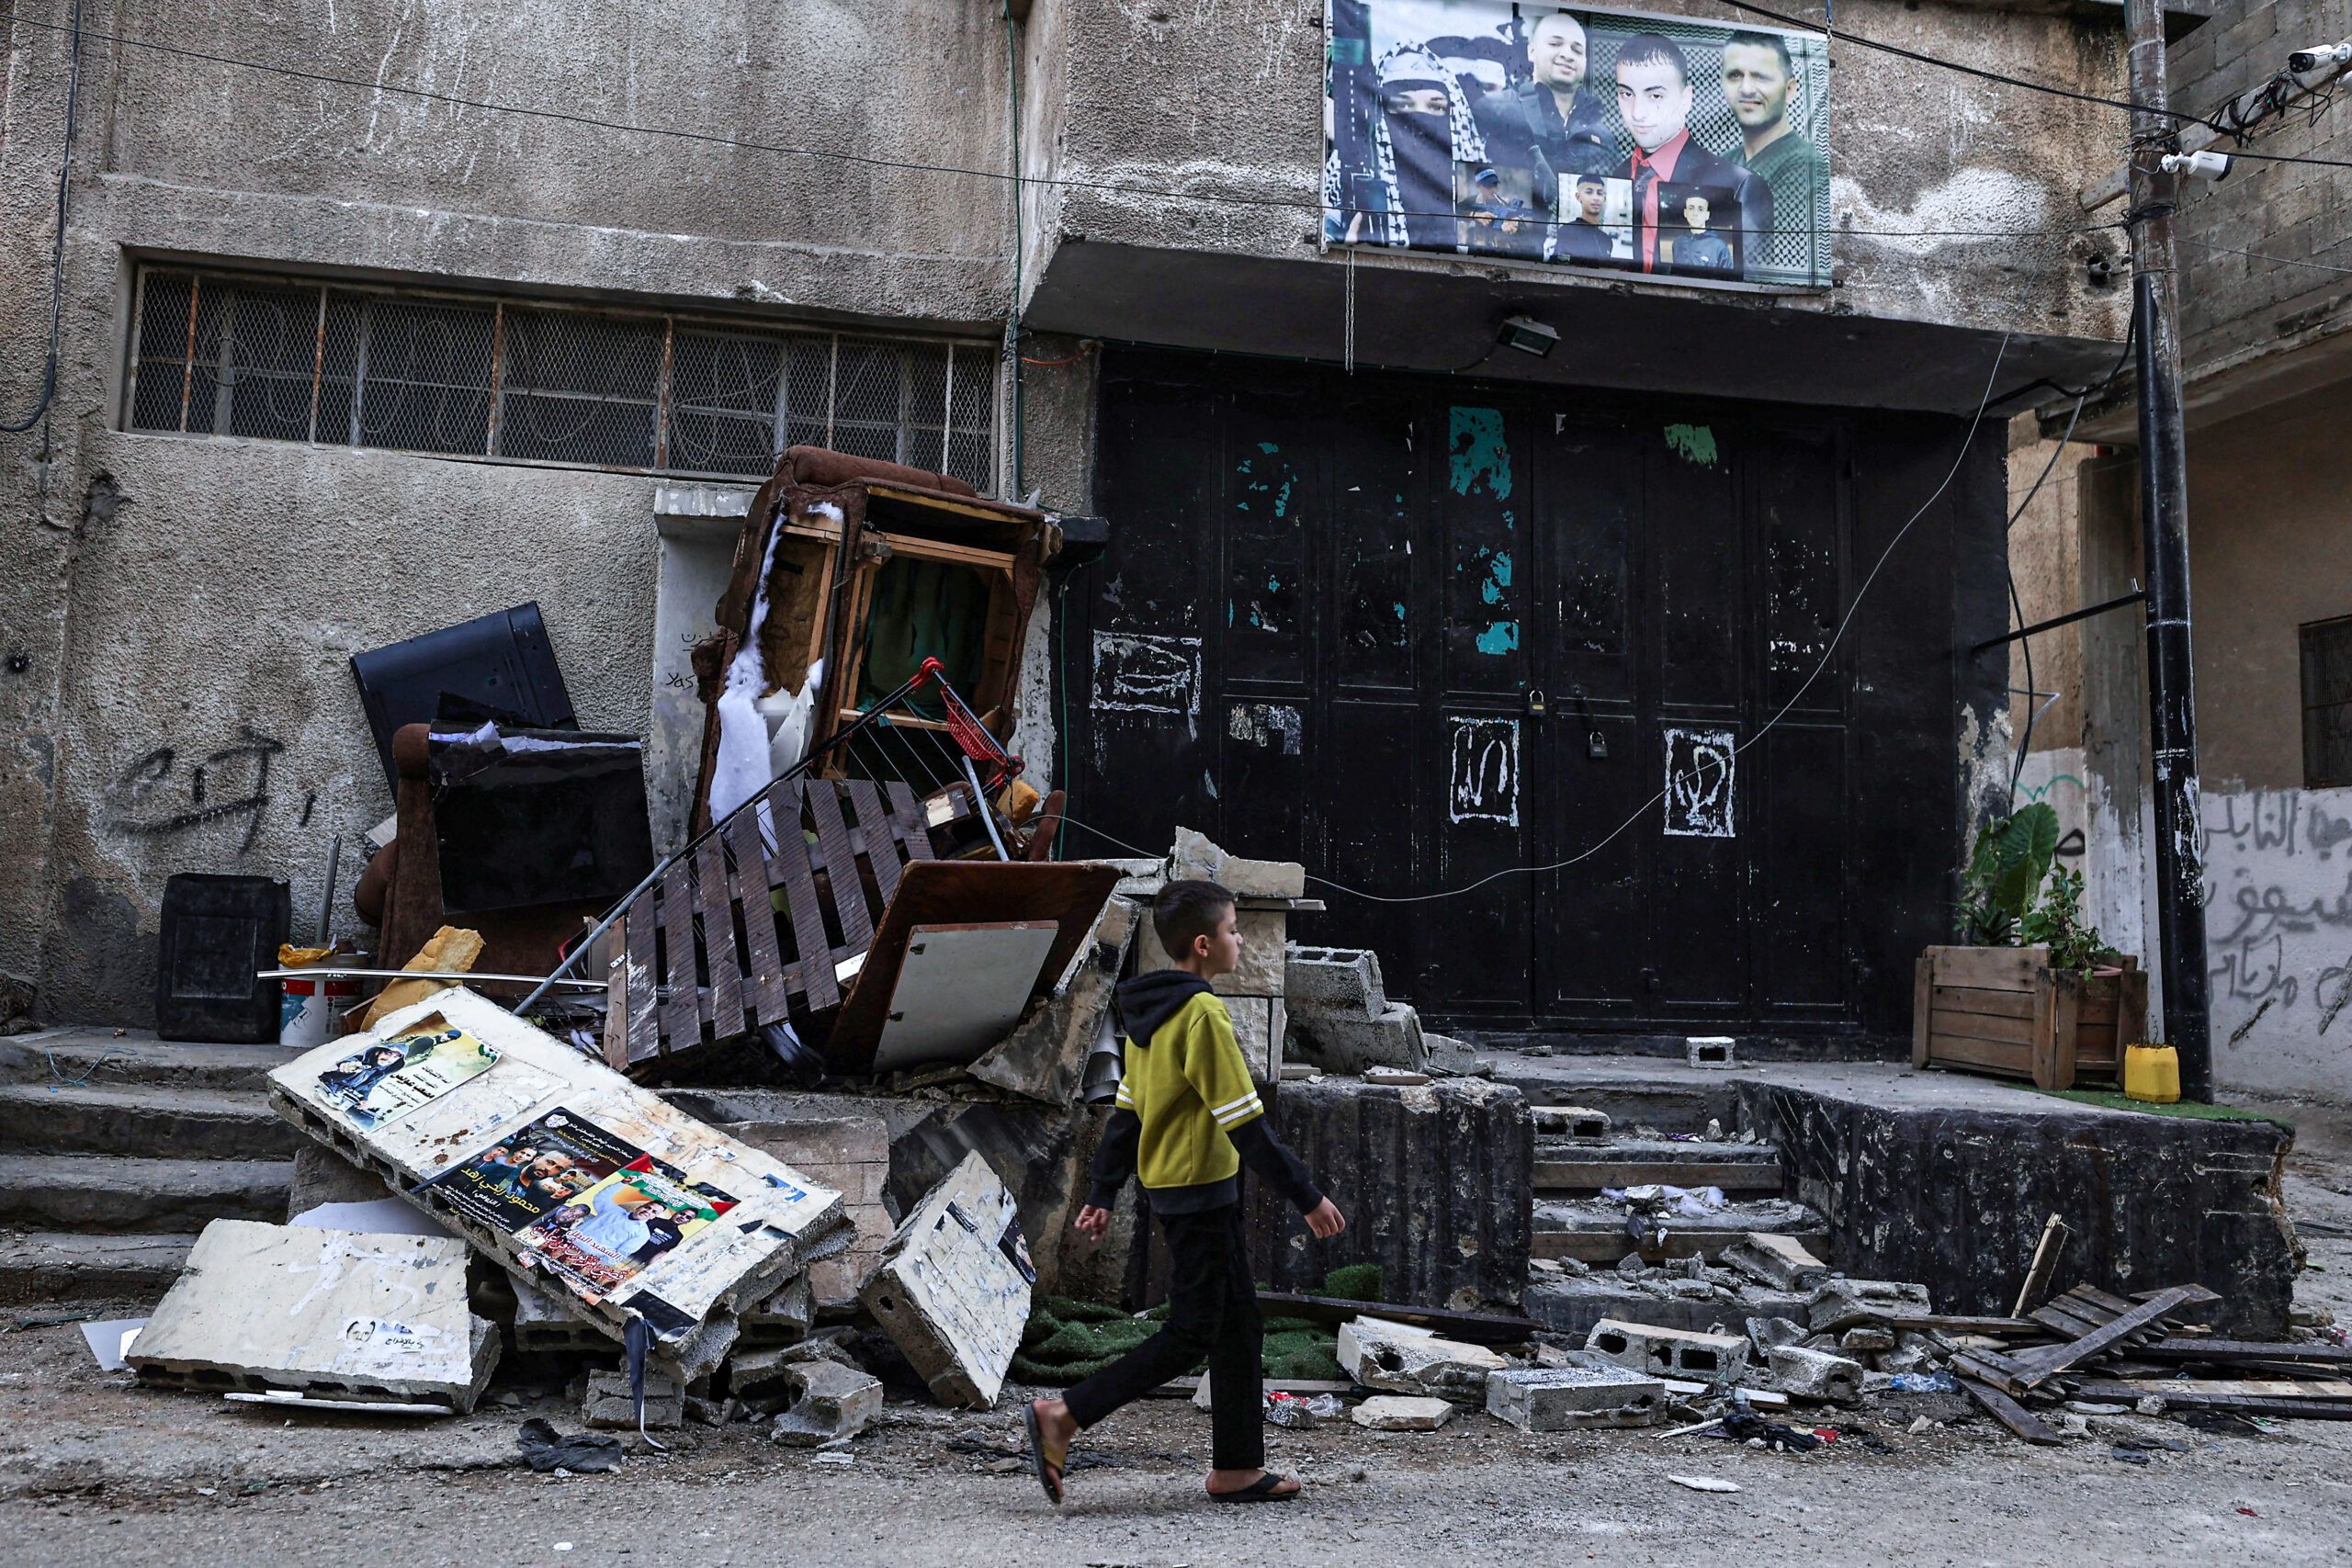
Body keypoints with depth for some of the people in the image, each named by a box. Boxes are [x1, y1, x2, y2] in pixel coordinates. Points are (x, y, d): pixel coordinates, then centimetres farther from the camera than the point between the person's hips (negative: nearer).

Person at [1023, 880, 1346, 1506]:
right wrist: (1307, 1197, -15)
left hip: (1172, 1187, 9)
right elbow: (1245, 1123, -20)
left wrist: (1103, 1194, 18)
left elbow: (1126, 1111, 14)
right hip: (1201, 1189, -9)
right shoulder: (1203, 1015, -19)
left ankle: (1238, 1468, 19)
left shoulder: (1150, 1012, 10)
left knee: (1239, 1325, 13)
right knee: (1191, 1334, -2)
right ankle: (1063, 1417, -1)